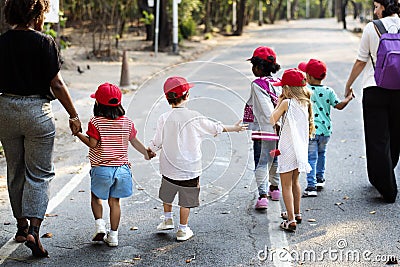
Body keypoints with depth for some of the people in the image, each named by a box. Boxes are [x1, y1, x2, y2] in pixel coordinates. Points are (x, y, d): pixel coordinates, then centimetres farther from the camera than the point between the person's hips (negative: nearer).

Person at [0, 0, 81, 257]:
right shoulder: (44, 42, -12)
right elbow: (57, 85, -12)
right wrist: (73, 115, -3)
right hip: (37, 111, -4)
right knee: (39, 173, 4)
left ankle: (22, 226, 28)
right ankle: (33, 230, -7)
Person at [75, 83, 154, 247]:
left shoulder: (96, 122, -10)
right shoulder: (127, 122, 2)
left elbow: (92, 143, -15)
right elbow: (134, 142, 11)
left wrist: (78, 133, -2)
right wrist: (146, 153, 27)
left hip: (101, 168, -3)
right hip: (121, 167, 3)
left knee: (96, 197, 19)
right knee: (114, 201, 10)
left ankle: (100, 225, 4)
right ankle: (113, 236, 13)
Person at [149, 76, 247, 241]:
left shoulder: (164, 118, -11)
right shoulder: (194, 117, -11)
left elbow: (156, 144, -3)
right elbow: (216, 128, 5)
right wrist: (234, 128, 22)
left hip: (169, 167, 2)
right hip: (189, 168, -1)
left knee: (167, 194, 26)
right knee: (186, 200, 11)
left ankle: (167, 219, 37)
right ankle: (183, 230, 19)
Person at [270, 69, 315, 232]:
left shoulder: (287, 103, -13)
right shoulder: (305, 103, 6)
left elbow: (272, 120, -10)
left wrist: (278, 104, 2)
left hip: (288, 149, -7)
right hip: (301, 148, 7)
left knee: (286, 185, -3)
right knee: (294, 182, 23)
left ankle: (291, 220, -9)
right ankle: (296, 213, 34)